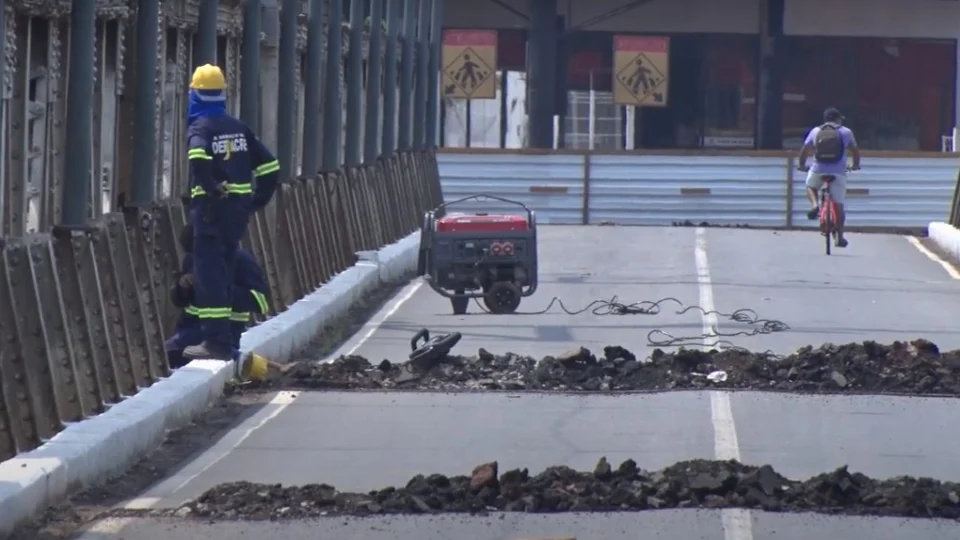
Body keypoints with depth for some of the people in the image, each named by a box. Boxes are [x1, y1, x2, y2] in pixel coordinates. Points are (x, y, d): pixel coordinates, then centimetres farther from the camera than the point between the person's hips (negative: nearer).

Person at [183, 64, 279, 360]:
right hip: (238, 208, 7)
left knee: (209, 275, -6)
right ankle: (222, 335, 21)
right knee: (224, 273, 16)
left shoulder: (200, 127, -8)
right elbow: (269, 165, 13)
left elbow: (198, 157, -32)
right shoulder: (238, 127, 13)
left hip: (211, 209, -7)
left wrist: (211, 187, -19)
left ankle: (216, 341, -12)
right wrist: (258, 199, 17)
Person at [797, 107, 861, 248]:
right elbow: (855, 151, 10)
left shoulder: (815, 131, 11)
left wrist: (801, 165, 28)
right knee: (839, 205, 5)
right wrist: (855, 165, 27)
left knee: (810, 186, 32)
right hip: (838, 172, -1)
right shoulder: (845, 132, 7)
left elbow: (804, 150, 12)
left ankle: (814, 204, 2)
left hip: (818, 170, 1)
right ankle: (840, 237, 2)